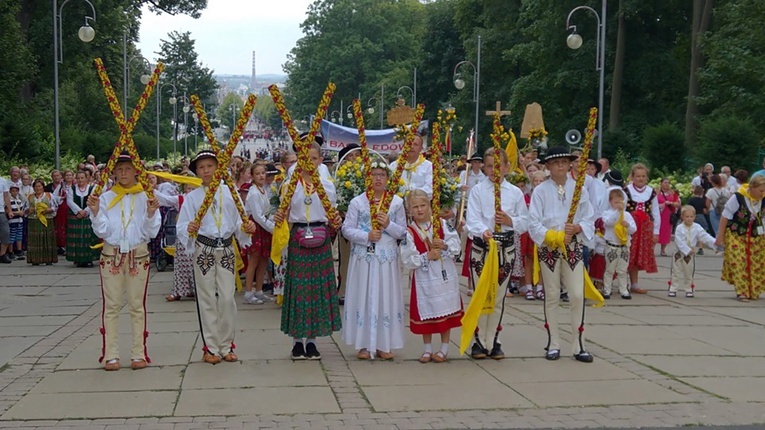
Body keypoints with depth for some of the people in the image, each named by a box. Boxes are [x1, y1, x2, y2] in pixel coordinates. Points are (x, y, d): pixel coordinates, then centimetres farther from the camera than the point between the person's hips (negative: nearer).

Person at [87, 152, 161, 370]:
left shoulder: (146, 197, 1)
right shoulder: (106, 198, 3)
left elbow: (151, 232, -3)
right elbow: (102, 231, -2)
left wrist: (151, 213, -19)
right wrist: (95, 212, -16)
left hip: (138, 256, -1)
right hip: (111, 256, 1)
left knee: (137, 306, 4)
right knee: (111, 306, 2)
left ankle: (139, 354, 10)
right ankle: (111, 355, 7)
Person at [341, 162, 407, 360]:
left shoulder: (397, 202, 6)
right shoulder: (357, 202, 1)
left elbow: (403, 232, 7)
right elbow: (347, 229, -2)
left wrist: (389, 225, -12)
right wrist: (367, 236, -15)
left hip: (387, 258, 1)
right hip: (363, 257, -1)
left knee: (386, 297, 3)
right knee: (363, 297, 1)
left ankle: (383, 345, 12)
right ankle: (365, 345, 10)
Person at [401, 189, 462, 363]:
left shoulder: (442, 224, 0)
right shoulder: (409, 233, -4)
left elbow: (456, 244, -3)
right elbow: (407, 260, -10)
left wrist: (445, 245, -21)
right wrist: (427, 256, -18)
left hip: (445, 275, 1)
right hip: (424, 277, -1)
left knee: (446, 310, 8)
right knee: (426, 312, 6)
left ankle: (444, 348, 20)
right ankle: (427, 349, 21)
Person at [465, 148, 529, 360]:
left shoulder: (515, 193, 7)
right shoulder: (477, 190, 1)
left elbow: (525, 222, 7)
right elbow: (472, 219, -11)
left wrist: (511, 221, -12)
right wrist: (483, 231, -30)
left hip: (506, 249, 2)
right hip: (481, 247, -2)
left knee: (499, 298, 8)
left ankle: (493, 341, 17)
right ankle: (479, 342, 11)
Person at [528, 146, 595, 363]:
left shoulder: (579, 189, 4)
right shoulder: (540, 191, -1)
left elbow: (589, 220, 5)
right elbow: (534, 224, -5)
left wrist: (577, 228, -15)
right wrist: (555, 237, -15)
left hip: (574, 247, 1)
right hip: (548, 248, -1)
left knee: (578, 295, -4)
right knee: (551, 296, 5)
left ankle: (578, 345, 4)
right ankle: (553, 344, 14)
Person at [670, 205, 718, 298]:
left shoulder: (697, 228, -6)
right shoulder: (679, 228, -11)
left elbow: (705, 237, -12)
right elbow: (679, 242, -18)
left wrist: (714, 242, -27)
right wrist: (687, 250, -23)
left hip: (691, 255, 1)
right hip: (679, 253, -1)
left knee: (689, 273, 11)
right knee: (676, 272, 5)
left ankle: (689, 289, 23)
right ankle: (672, 289, 12)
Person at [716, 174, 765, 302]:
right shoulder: (738, 198, -19)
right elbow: (725, 217, -11)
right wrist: (720, 236, -9)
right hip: (736, 236, -4)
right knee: (738, 264, -10)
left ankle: (753, 291, 16)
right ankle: (742, 292, -5)